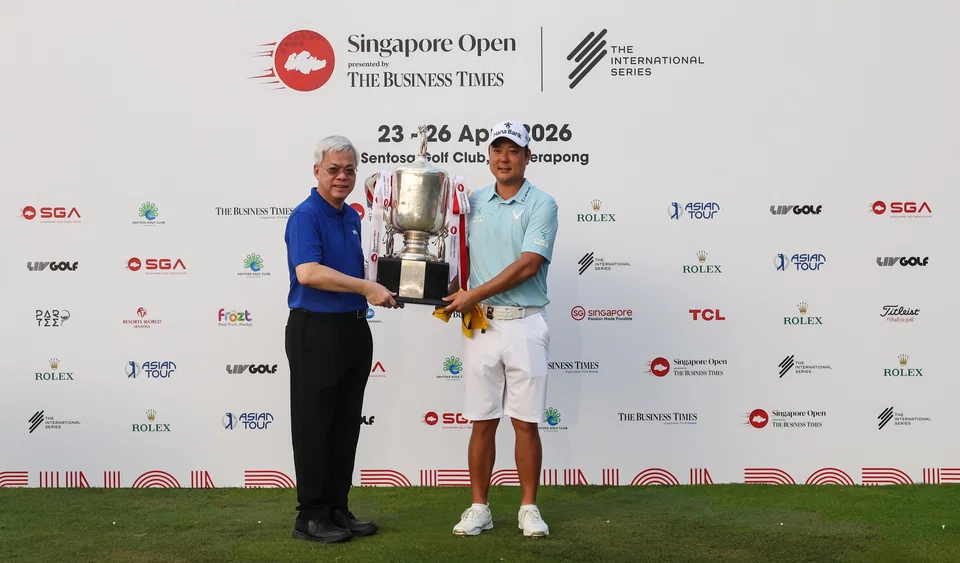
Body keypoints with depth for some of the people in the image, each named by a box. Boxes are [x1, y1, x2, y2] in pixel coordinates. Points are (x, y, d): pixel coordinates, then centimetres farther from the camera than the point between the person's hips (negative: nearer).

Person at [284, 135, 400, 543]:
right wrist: (367, 288, -24)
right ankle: (311, 516, 10)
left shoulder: (352, 217, 15)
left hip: (354, 329, 8)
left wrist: (380, 288, 9)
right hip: (316, 330, -8)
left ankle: (337, 509, 22)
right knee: (314, 426, 1)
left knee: (346, 426, 12)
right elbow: (308, 273, -26)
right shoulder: (306, 215, -11)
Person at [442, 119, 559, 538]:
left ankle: (528, 508, 15)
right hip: (480, 323, 3)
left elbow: (527, 266, -12)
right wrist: (449, 296, -4)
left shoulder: (541, 204, -3)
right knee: (482, 421, 8)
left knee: (526, 422, 3)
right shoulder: (473, 202, 11)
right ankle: (479, 508, 17)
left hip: (525, 323, -3)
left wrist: (473, 295, -12)